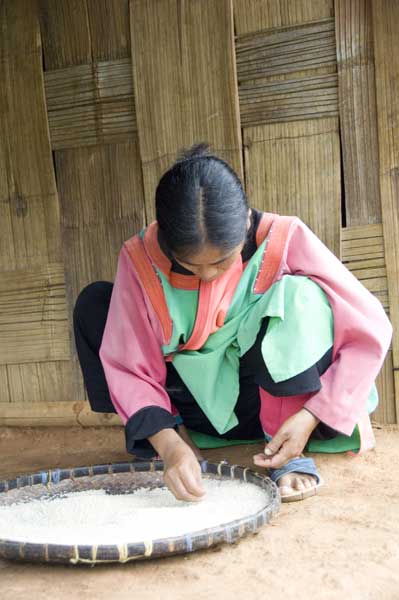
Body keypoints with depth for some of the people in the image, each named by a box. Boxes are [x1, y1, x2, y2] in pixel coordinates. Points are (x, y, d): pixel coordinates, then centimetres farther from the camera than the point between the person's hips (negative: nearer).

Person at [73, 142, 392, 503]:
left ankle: (290, 454, -17)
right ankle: (178, 434, -3)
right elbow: (129, 368, -15)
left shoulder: (285, 239, -22)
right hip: (202, 407, 2)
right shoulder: (142, 257, -17)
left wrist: (311, 417, -27)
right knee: (93, 302, -12)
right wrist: (169, 443, -30)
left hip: (272, 397, -2)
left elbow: (370, 331, -20)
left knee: (300, 295, -31)